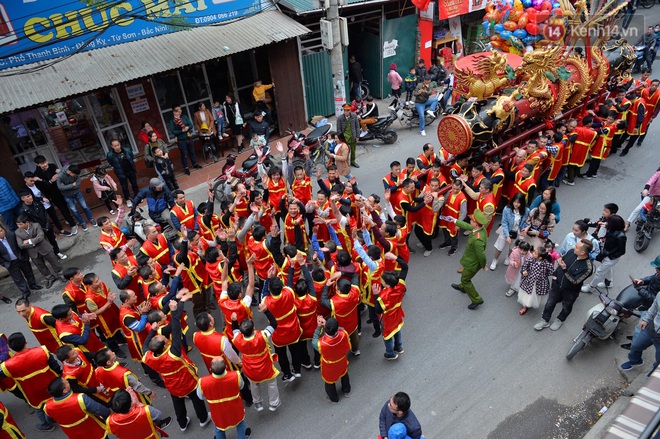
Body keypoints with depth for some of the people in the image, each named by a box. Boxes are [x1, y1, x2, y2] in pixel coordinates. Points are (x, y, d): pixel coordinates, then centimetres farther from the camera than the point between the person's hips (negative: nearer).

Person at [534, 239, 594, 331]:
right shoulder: (571, 252, -16)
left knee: (566, 307, 24)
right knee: (550, 303, 19)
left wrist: (565, 269, -37)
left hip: (570, 291, -4)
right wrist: (556, 273, -5)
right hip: (557, 283, 4)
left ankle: (560, 320, 52)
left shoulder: (588, 267, -32)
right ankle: (545, 320, 39)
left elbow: (575, 281, -29)